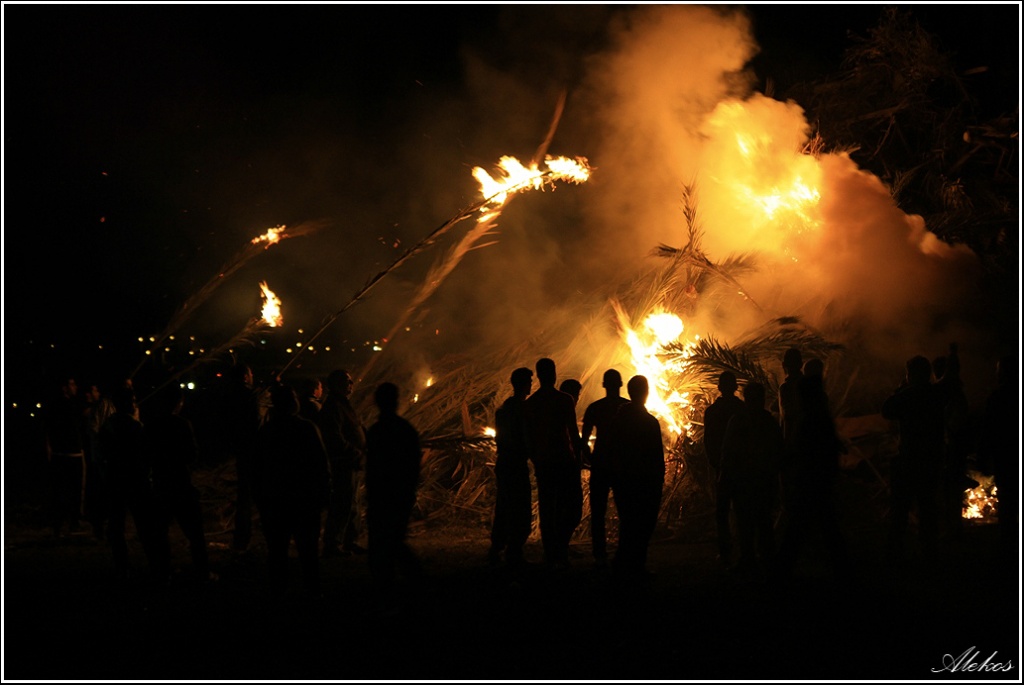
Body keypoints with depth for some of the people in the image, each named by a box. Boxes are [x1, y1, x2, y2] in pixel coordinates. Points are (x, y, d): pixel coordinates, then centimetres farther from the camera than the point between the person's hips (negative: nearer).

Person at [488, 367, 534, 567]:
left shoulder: (503, 408, 12)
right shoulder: (523, 408, -14)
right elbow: (527, 438, -16)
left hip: (502, 463, 9)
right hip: (517, 465, -9)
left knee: (503, 509, 16)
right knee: (521, 512, -3)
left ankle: (495, 551, 18)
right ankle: (514, 554, -5)